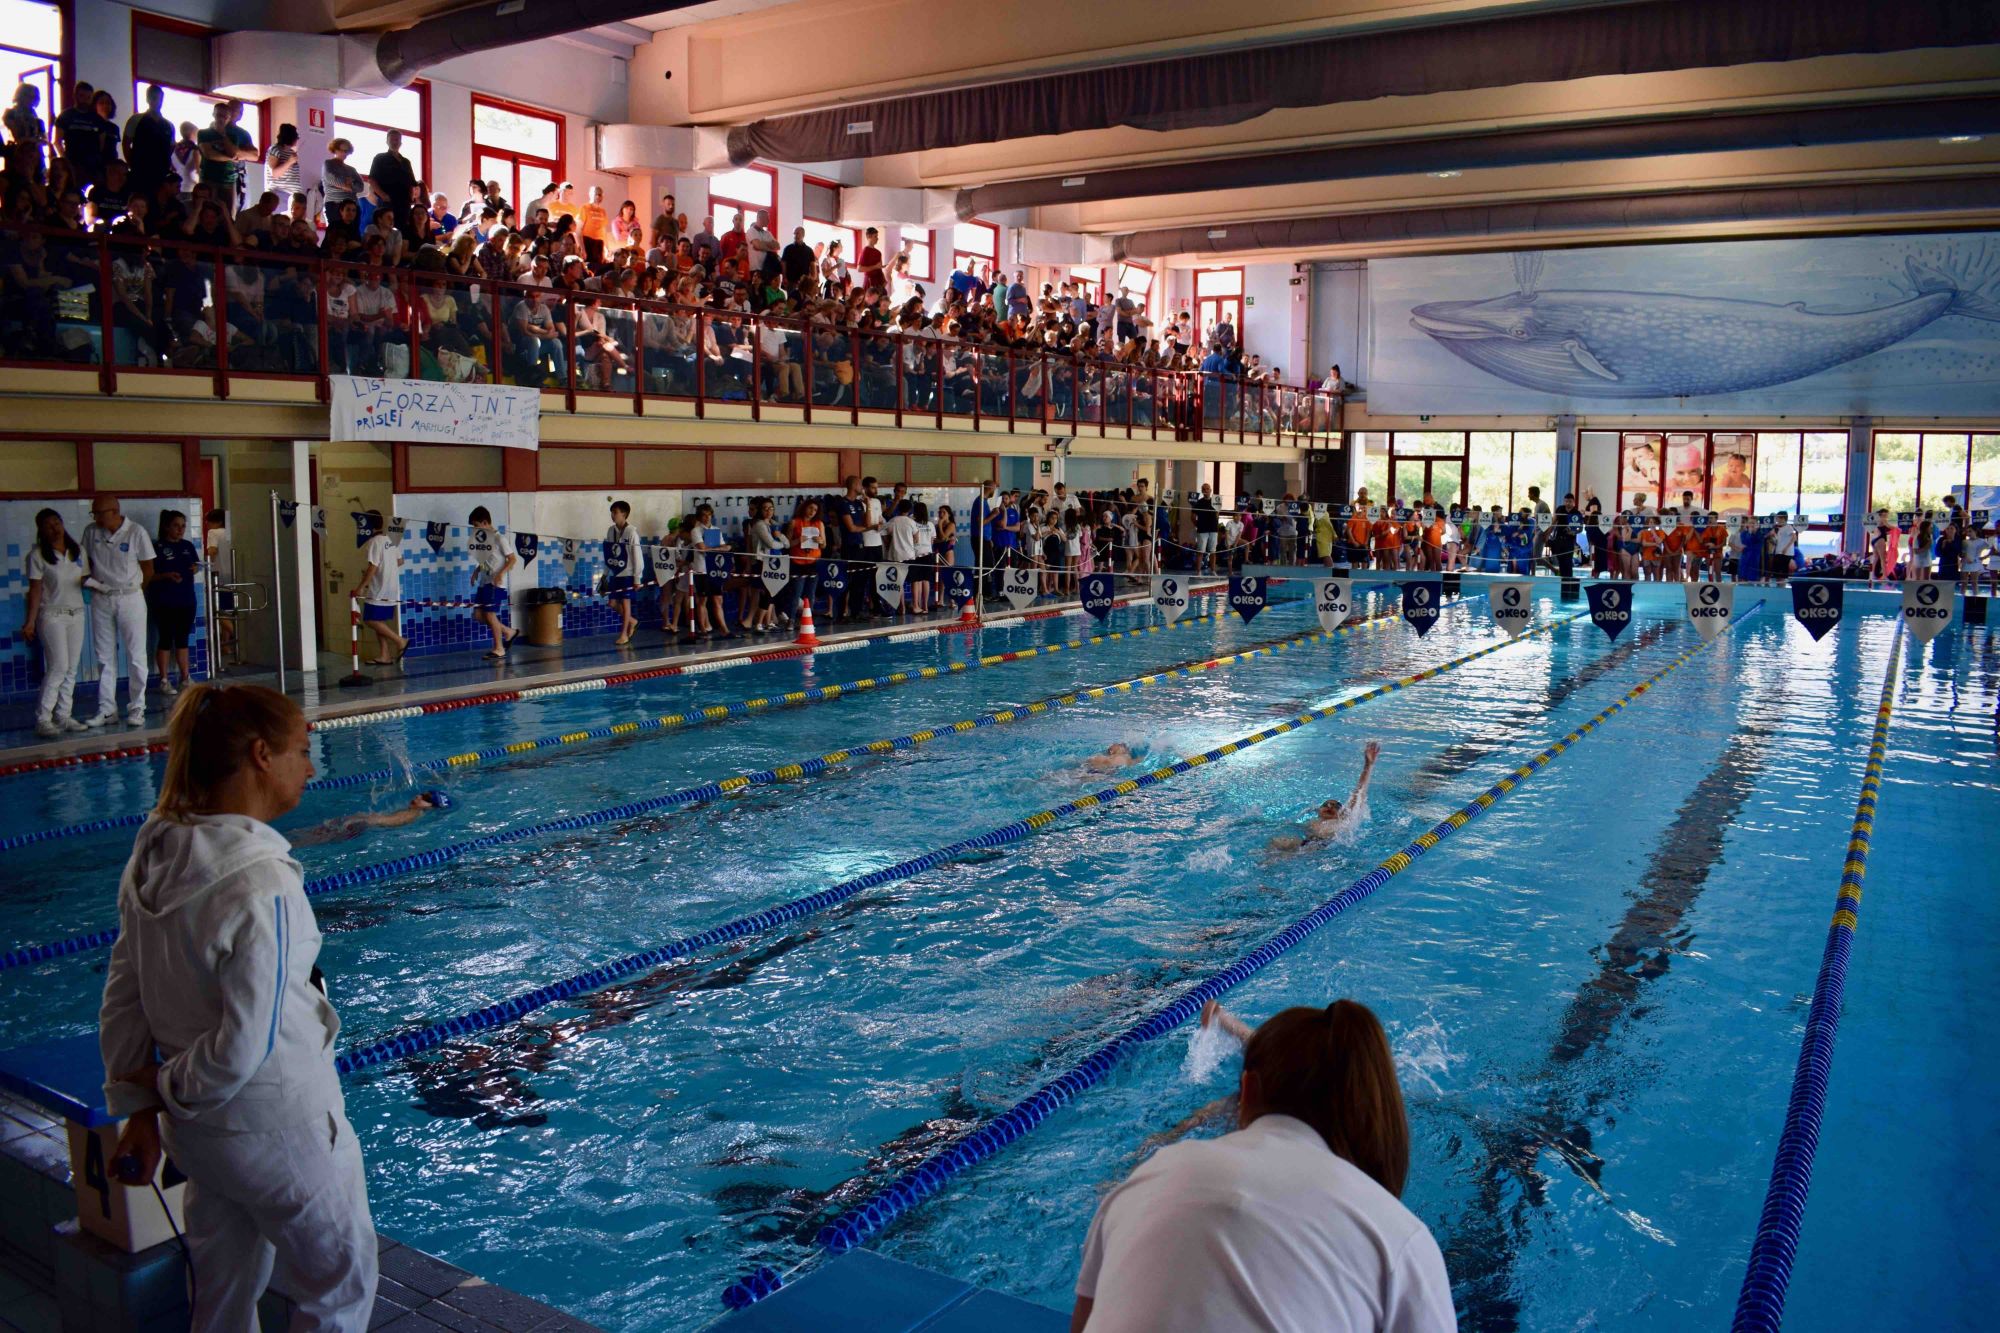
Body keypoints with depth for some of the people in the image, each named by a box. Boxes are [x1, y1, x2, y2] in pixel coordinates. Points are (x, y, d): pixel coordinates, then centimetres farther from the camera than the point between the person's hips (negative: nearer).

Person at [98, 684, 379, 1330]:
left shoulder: (154, 859, -3)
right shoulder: (260, 884, -28)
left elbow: (122, 999, 4)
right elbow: (247, 1043, -26)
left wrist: (137, 1107, 10)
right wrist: (171, 1086, -7)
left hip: (198, 1130, 8)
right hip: (278, 1132, -8)